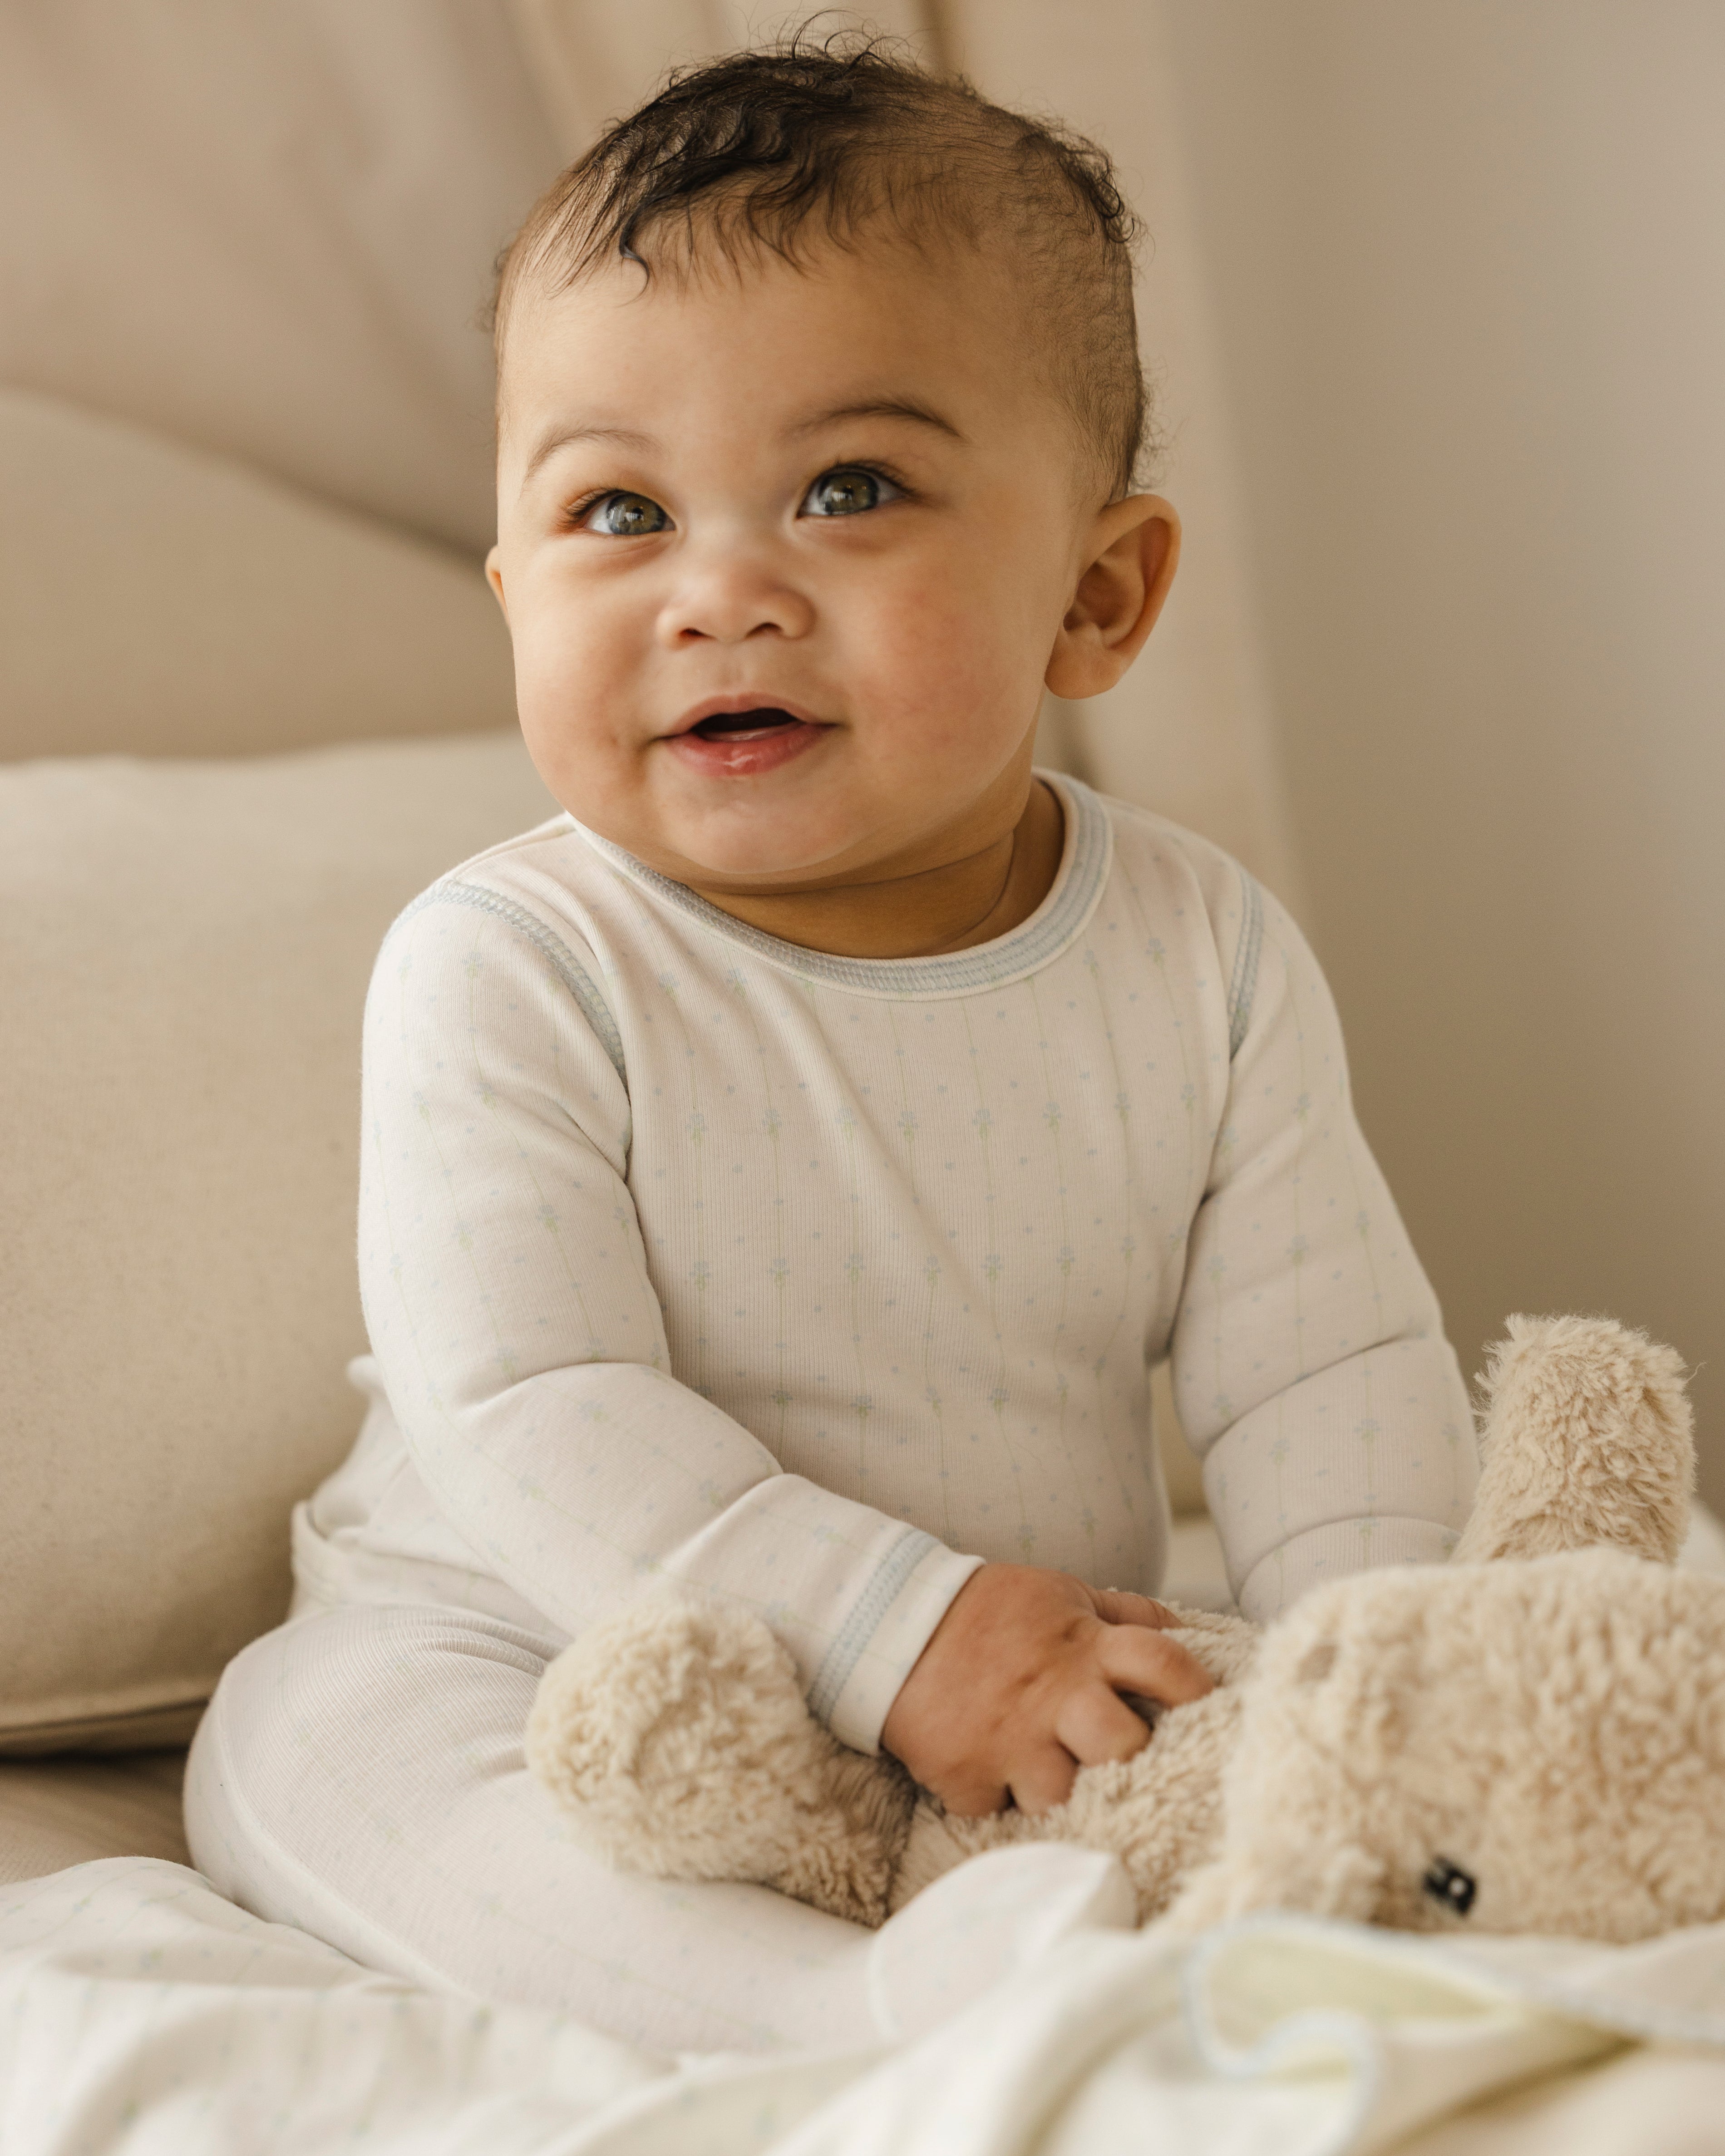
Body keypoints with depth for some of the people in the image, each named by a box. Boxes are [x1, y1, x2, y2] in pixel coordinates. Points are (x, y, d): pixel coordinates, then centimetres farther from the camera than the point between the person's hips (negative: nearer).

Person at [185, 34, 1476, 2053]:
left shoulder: (1208, 959, -4)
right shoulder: (507, 976, -15)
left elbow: (1324, 1373, -4)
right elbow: (530, 1420, -23)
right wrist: (894, 1634, -33)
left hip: (1058, 1700, 3)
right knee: (321, 1732, -33)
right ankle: (860, 2013, -48)